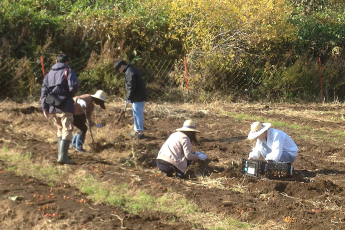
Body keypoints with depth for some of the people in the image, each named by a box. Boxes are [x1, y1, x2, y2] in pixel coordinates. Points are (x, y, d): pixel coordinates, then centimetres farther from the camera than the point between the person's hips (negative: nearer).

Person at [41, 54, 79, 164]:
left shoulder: (49, 74, 16)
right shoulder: (67, 71, -2)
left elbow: (44, 91, 11)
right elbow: (74, 87, -16)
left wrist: (45, 108, 12)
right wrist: (70, 93, 6)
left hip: (52, 108, 6)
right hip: (65, 107, -6)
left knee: (60, 129, 20)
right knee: (67, 131, -6)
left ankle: (61, 154, 23)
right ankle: (62, 156, -17)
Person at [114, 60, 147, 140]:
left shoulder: (130, 72, -17)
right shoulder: (132, 70, 17)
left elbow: (131, 86, -21)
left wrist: (129, 98, -13)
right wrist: (129, 97, 18)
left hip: (138, 97, -11)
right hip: (138, 97, 11)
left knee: (138, 114, -5)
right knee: (136, 114, 17)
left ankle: (140, 132, -1)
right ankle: (137, 131, 25)